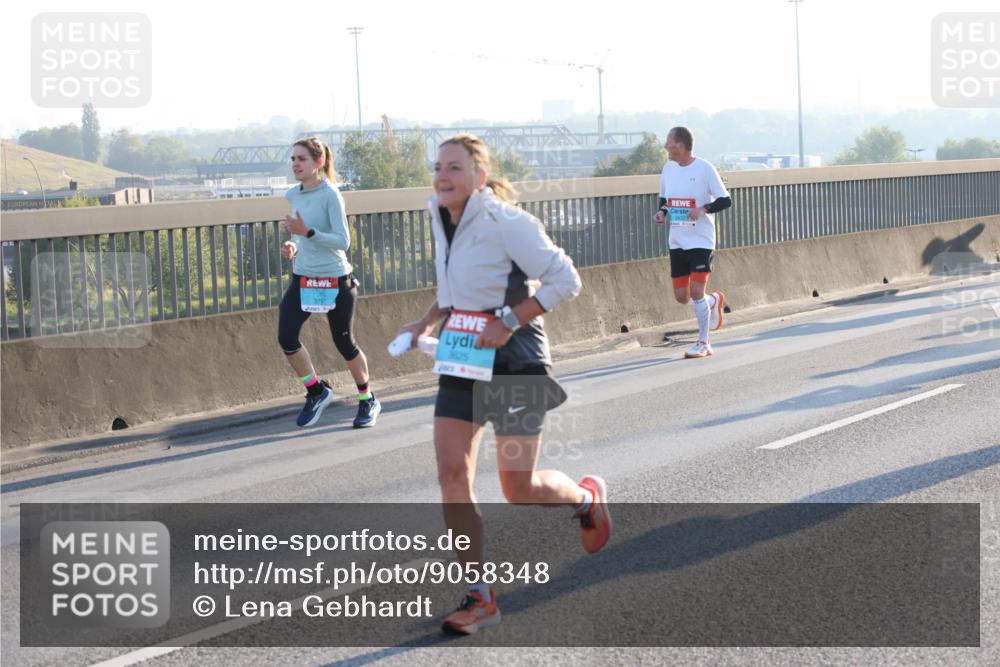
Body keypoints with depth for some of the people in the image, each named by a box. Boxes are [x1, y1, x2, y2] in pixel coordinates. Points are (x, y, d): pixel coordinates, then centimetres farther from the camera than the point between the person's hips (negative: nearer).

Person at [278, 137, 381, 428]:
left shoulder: (330, 195, -14)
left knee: (345, 344, 5)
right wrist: (292, 246, 3)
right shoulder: (293, 196, 6)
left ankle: (368, 401, 27)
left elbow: (343, 241, -18)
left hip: (335, 280, -6)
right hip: (302, 278, 6)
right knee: (286, 337, -11)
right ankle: (317, 391, 10)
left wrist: (307, 232, -27)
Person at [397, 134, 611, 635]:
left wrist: (510, 321, -21)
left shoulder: (505, 223, -16)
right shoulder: (443, 221, 7)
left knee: (519, 490, -2)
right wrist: (428, 321, 10)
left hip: (514, 362, -7)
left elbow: (565, 280, -16)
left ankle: (587, 496, 33)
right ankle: (479, 597, 2)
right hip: (460, 361, 7)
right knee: (451, 474, -6)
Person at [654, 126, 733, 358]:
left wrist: (703, 209, -23)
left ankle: (703, 343, 1)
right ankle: (714, 300, 37)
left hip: (701, 241, -6)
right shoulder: (668, 168, 7)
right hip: (677, 241, 6)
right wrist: (662, 212, 1)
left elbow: (725, 200, -7)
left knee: (696, 291, -12)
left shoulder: (705, 168, -10)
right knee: (681, 296, 4)